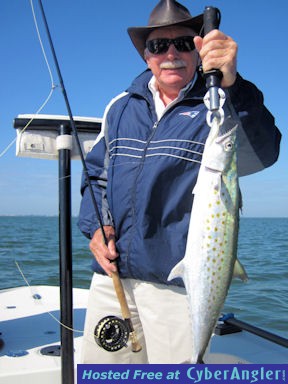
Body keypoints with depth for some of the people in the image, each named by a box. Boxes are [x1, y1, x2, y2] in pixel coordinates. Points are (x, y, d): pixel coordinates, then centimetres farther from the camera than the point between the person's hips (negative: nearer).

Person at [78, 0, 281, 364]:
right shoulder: (120, 107, 10)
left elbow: (262, 153, -23)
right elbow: (96, 171, 17)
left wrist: (231, 84, -38)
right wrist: (94, 226, 1)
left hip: (178, 283, -4)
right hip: (111, 274, 5)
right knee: (98, 368, 17)